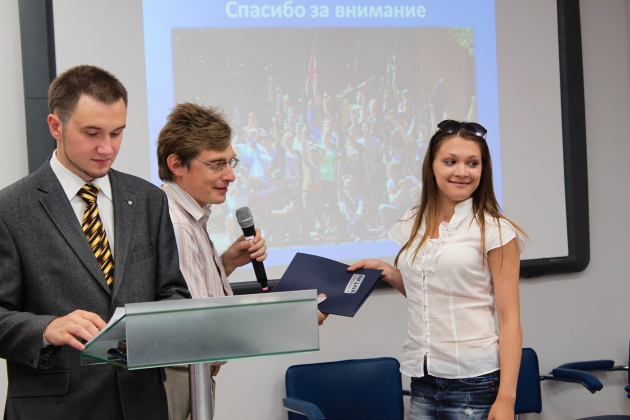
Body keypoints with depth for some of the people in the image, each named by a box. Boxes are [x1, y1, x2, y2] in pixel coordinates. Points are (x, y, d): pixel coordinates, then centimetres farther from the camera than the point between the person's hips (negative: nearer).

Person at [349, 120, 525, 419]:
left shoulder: (495, 231, -5)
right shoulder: (413, 225, 9)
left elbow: (509, 319, -8)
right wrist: (387, 272, 6)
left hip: (475, 382, -4)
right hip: (422, 381, 5)